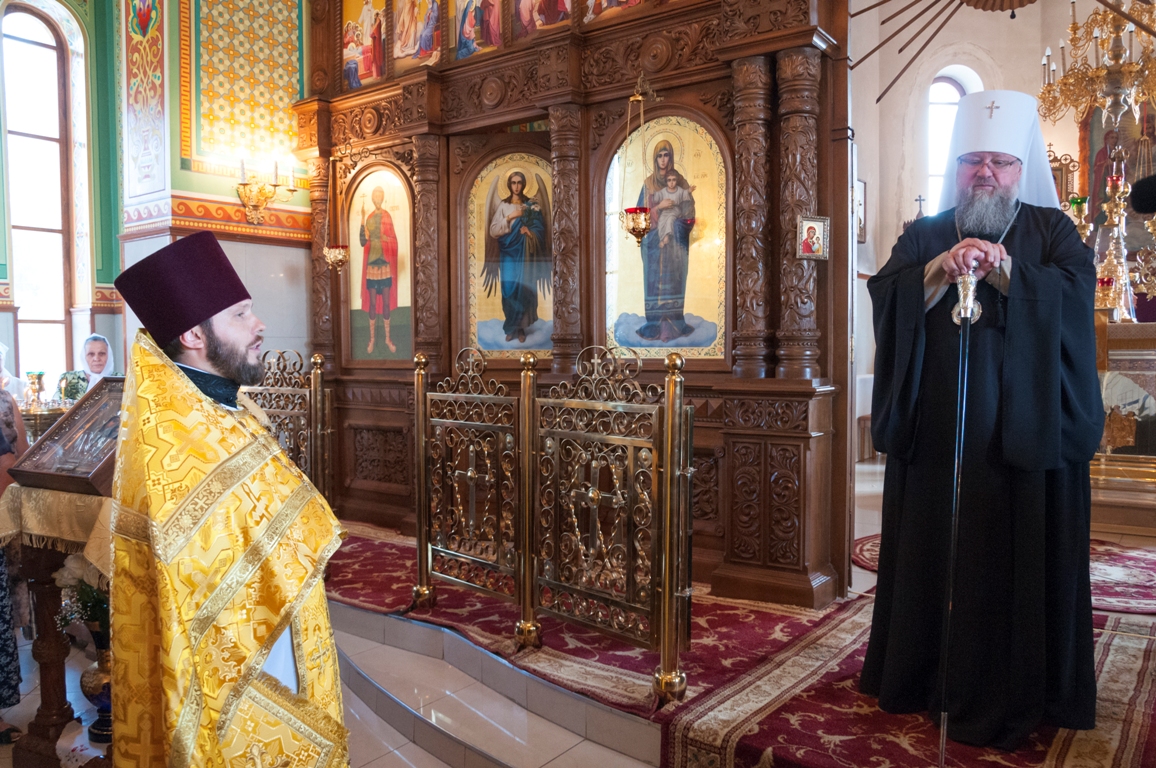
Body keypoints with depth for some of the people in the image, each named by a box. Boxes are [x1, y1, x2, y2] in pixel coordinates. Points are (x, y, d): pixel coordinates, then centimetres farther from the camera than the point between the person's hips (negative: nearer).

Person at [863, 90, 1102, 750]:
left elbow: (1077, 291, -8)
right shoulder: (924, 235, 13)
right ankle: (924, 680, 20)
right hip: (937, 438, 1)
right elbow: (885, 294, -4)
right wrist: (938, 271, -21)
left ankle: (1016, 695, 16)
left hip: (1027, 436, -1)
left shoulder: (1052, 230, 10)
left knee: (1018, 563, 1)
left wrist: (1005, 271, -23)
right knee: (934, 557, 6)